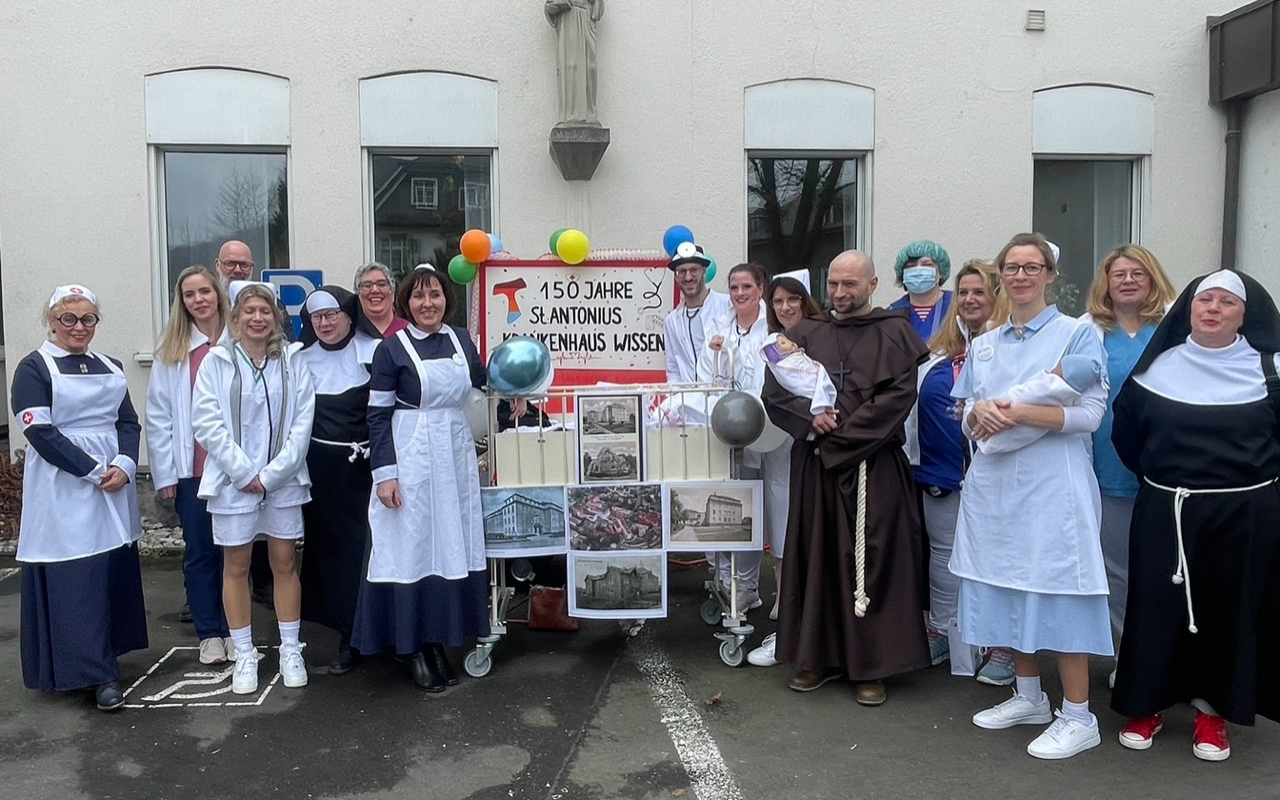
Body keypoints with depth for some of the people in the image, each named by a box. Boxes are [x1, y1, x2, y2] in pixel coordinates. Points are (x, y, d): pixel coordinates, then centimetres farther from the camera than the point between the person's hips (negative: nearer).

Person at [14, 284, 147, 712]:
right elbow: (41, 433, -11)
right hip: (64, 491, -5)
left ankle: (104, 656, 22)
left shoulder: (110, 368, 13)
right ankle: (99, 673, 0)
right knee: (75, 581, -4)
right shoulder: (34, 368, -2)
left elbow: (129, 423, 9)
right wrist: (93, 472, -15)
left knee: (114, 574, 8)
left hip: (114, 486, 5)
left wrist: (124, 465, -10)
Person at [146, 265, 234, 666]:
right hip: (191, 469, 1)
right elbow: (158, 416, 2)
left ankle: (233, 630, 23)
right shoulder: (171, 351, 3)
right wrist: (165, 474, -2)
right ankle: (209, 634, 21)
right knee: (199, 551, 9)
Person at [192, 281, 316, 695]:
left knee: (284, 563, 8)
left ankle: (290, 650, 21)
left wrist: (271, 474, -10)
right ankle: (245, 655, 21)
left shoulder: (292, 364, 2)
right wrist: (245, 472, -11)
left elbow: (301, 425, -3)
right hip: (234, 481, -1)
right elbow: (207, 423, -6)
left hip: (283, 481, 1)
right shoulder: (216, 362, -1)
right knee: (236, 567, 8)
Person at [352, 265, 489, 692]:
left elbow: (483, 382, 22)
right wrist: (384, 473, -13)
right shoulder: (392, 349, -6)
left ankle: (438, 640, 23)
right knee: (412, 546, 1)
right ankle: (412, 647, 14)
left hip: (456, 456, 5)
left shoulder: (461, 340, 6)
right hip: (411, 460, -5)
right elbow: (378, 415, -7)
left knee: (451, 546, 9)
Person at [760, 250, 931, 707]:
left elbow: (897, 398, -9)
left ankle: (872, 664, 11)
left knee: (871, 560, 1)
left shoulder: (894, 334, 2)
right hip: (814, 467, 3)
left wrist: (840, 441, -12)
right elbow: (774, 392, 7)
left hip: (874, 468, -3)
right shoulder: (805, 334, 12)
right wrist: (810, 417, -12)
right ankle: (820, 656, 18)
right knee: (817, 558, 7)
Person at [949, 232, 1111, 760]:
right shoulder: (982, 346, 15)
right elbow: (968, 420, 13)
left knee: (1058, 591, -3)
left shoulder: (1078, 333, -1)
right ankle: (1029, 697, 27)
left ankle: (1077, 717, 9)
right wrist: (980, 411, -11)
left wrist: (1017, 411, -20)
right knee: (1006, 588, 11)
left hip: (1053, 483, -5)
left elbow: (1090, 414, -11)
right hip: (994, 483, 6)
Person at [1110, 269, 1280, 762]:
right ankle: (1147, 703, 20)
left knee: (1230, 608, 8)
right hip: (1165, 512, 1)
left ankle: (1212, 709, 24)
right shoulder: (1157, 365, 3)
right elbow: (1126, 433, 11)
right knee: (1157, 604, 5)